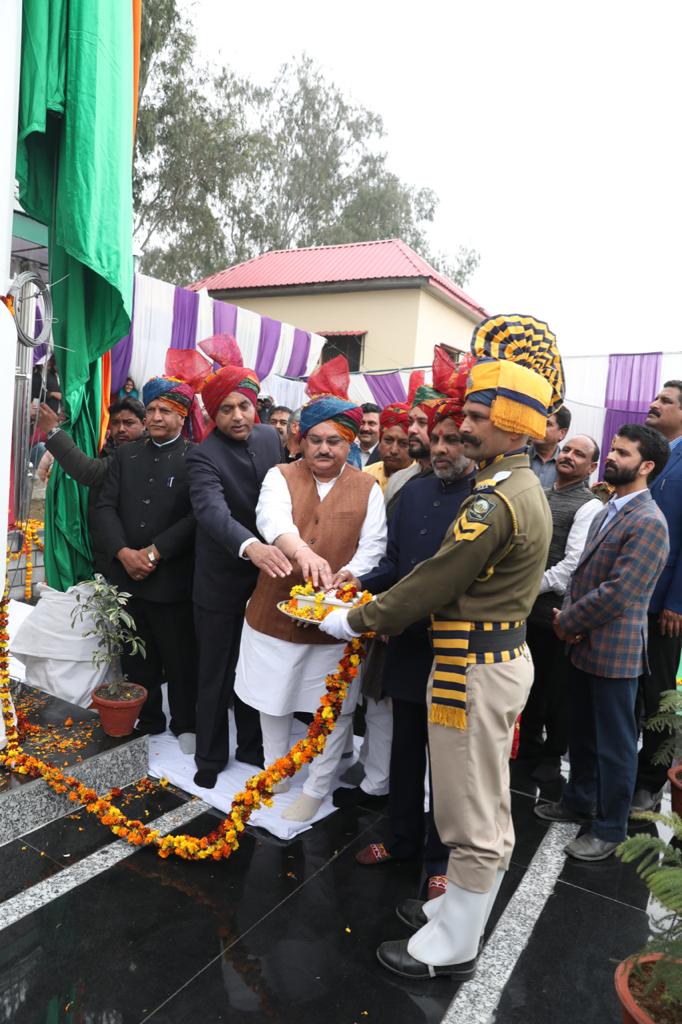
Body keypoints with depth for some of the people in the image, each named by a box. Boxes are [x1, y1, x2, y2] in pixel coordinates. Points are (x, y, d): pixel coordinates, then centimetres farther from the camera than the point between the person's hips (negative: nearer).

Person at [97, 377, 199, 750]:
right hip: (125, 574, 4)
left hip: (172, 578, -4)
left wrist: (154, 553, -16)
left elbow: (196, 516, -12)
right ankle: (147, 721, 31)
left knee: (180, 659, 9)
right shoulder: (125, 454, 10)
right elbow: (105, 506, 3)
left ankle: (185, 724, 27)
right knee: (136, 659, 15)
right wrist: (124, 553, -11)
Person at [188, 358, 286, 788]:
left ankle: (252, 745, 37)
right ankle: (211, 757, 29)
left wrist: (275, 550, 7)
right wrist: (250, 545, -55)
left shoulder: (270, 437, 0)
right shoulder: (203, 457, -19)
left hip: (265, 576, 5)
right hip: (221, 581, -4)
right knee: (216, 675, 11)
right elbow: (213, 511, -37)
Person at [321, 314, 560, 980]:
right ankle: (458, 908, 41)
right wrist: (385, 617, 11)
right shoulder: (525, 487, 10)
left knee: (472, 820, 7)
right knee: (488, 808, 22)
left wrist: (355, 620, -6)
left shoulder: (494, 502, -24)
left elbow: (434, 580, -19)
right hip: (505, 655, 10)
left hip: (474, 670, -10)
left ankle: (451, 949, 25)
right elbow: (460, 580, 12)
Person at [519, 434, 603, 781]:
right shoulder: (539, 496, 11)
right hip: (527, 608, 6)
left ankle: (552, 755, 29)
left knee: (557, 687, 10)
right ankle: (529, 746, 37)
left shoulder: (589, 507, -10)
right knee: (530, 683, 19)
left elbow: (573, 564, -17)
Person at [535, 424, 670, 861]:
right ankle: (580, 801, 40)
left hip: (615, 652, -8)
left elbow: (618, 593, -24)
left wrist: (568, 623, -12)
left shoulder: (648, 522, -19)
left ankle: (610, 829, 23)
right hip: (585, 645, 8)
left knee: (614, 744, 7)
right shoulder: (609, 511, 11)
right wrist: (568, 615, -4)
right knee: (582, 734, 22)